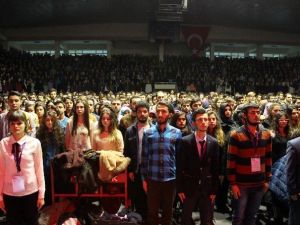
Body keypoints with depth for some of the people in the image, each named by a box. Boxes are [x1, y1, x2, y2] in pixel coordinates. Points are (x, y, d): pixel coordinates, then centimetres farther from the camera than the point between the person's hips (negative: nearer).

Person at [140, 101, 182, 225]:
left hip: (170, 179, 0)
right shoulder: (148, 133, 1)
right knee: (152, 211, 11)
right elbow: (144, 157, 2)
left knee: (168, 211, 15)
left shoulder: (176, 133, 0)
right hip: (152, 179, 0)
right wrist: (144, 178, 1)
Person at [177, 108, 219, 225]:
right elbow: (180, 166, -7)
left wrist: (214, 190, 0)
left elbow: (215, 168, 1)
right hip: (189, 187, -2)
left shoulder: (213, 142, -1)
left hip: (207, 187, 2)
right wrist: (180, 188, -7)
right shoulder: (185, 141, -9)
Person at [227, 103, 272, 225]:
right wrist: (233, 183, -13)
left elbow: (268, 158, 9)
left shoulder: (266, 134, 3)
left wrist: (267, 179, 8)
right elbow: (231, 161, -11)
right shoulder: (236, 135, -11)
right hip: (241, 184, -4)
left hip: (259, 183, 4)